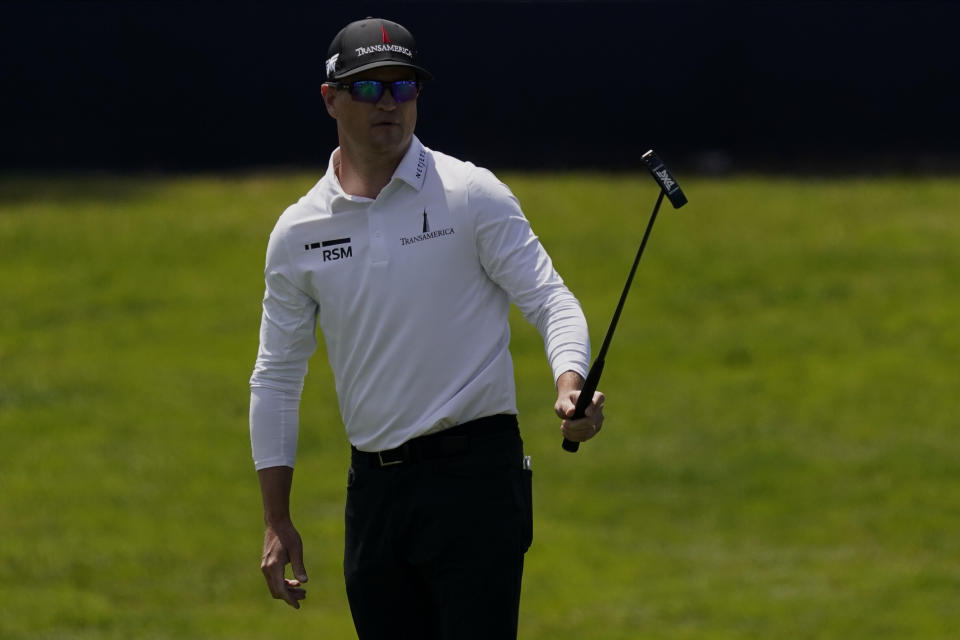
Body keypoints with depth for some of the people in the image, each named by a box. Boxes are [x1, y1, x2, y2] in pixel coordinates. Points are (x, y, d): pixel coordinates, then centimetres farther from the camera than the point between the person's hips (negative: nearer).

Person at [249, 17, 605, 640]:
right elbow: (277, 377, 14)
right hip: (374, 488, 4)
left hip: (475, 474, -4)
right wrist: (277, 521, 10)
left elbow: (551, 301, -5)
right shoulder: (298, 232, 8)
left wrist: (570, 383, -27)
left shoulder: (473, 196, -2)